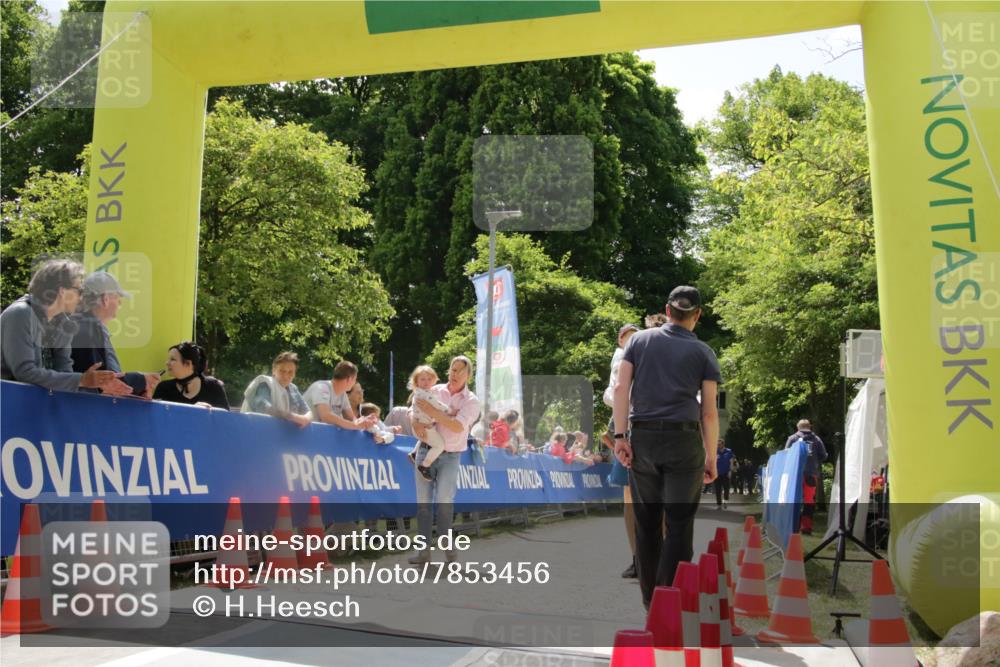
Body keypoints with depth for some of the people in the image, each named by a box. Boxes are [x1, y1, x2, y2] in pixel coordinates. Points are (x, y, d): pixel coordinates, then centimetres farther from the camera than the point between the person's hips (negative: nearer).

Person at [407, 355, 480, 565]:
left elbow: (458, 426, -14)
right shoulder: (434, 391, 8)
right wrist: (416, 423, -11)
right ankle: (423, 550, 4)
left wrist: (433, 412, -16)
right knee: (423, 501, 0)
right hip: (426, 451, 2)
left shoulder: (471, 401, 0)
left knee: (444, 500, -15)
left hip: (450, 456, -2)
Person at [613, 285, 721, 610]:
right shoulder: (703, 352, 7)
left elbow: (621, 388, 0)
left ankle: (649, 600, 16)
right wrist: (711, 458, 8)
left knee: (646, 522, 9)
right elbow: (709, 413, 2)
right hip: (684, 440, -2)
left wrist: (620, 435, -1)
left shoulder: (639, 340, 11)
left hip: (643, 438, 2)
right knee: (679, 524, 1)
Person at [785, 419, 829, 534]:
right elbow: (823, 456, 5)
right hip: (812, 474, 1)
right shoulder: (816, 439, 9)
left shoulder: (792, 438, 5)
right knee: (809, 501, 5)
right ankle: (807, 527, 2)